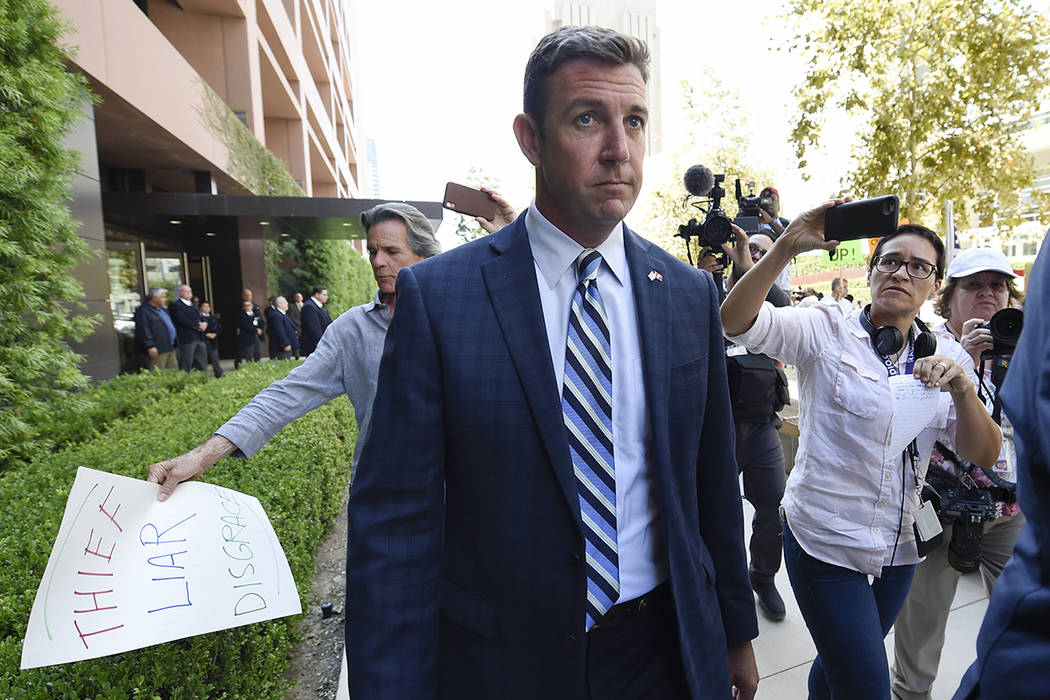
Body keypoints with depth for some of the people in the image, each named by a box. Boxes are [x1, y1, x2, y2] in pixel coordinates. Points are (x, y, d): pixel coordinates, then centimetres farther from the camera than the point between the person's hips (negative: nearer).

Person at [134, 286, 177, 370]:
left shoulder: (161, 309, 19)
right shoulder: (143, 311, -11)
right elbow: (143, 331, -18)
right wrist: (150, 346, -23)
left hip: (169, 348, 10)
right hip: (156, 351, -9)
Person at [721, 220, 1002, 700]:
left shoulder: (946, 357, 3)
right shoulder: (826, 331, -10)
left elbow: (982, 454, -3)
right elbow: (735, 320, -24)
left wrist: (962, 389, -20)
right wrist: (787, 247, -34)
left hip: (898, 547, 5)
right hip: (823, 540, -5)